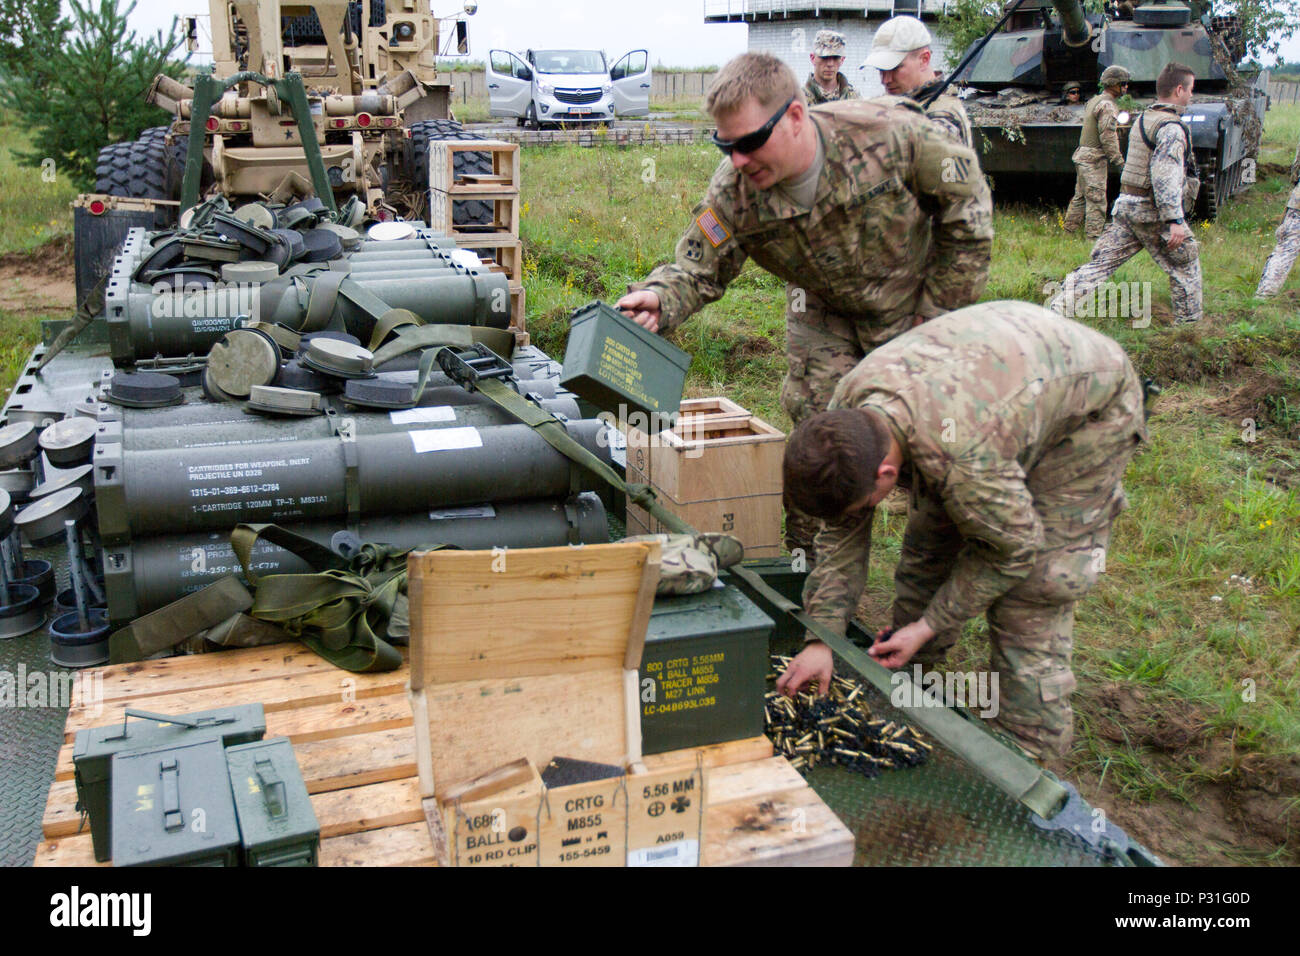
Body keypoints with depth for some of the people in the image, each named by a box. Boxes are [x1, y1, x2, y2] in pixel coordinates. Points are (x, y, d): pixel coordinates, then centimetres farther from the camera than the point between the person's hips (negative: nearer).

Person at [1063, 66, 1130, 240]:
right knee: (1096, 200, -7)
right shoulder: (1107, 106, -15)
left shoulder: (1094, 101, 15)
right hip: (1094, 159, -10)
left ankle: (1069, 230, 22)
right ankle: (1094, 235, -6)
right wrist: (1119, 161, -17)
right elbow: (1108, 138, -19)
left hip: (1082, 156, 10)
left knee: (1080, 196, 16)